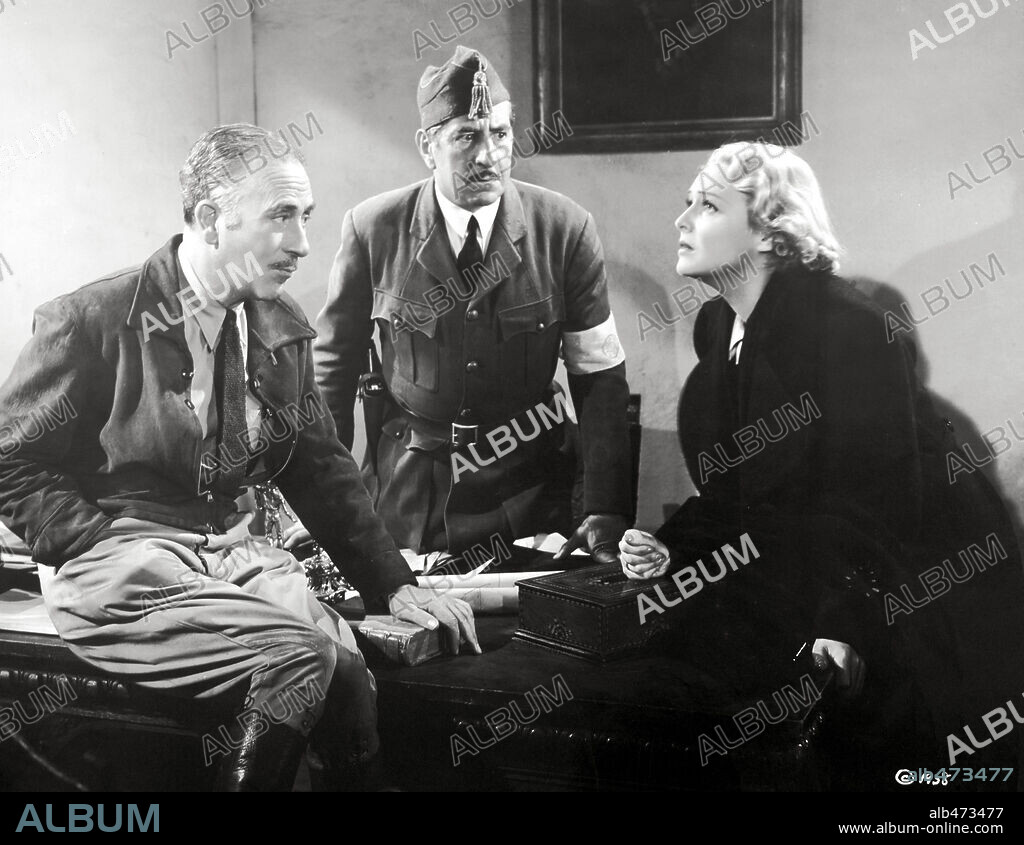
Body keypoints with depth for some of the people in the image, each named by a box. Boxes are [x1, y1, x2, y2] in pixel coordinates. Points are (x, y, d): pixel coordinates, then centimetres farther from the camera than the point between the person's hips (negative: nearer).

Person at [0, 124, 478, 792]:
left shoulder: (282, 327, 9)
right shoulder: (93, 320, -8)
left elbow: (321, 468, 16)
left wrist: (395, 586, 9)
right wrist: (114, 555, -14)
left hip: (232, 548, 5)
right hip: (115, 556, -5)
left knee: (350, 671, -22)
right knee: (303, 655, -27)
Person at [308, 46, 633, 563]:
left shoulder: (565, 229, -9)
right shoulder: (373, 229, -9)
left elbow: (601, 379, -5)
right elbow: (333, 365, 1)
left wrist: (605, 511, -13)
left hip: (530, 499, 0)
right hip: (408, 497, 0)